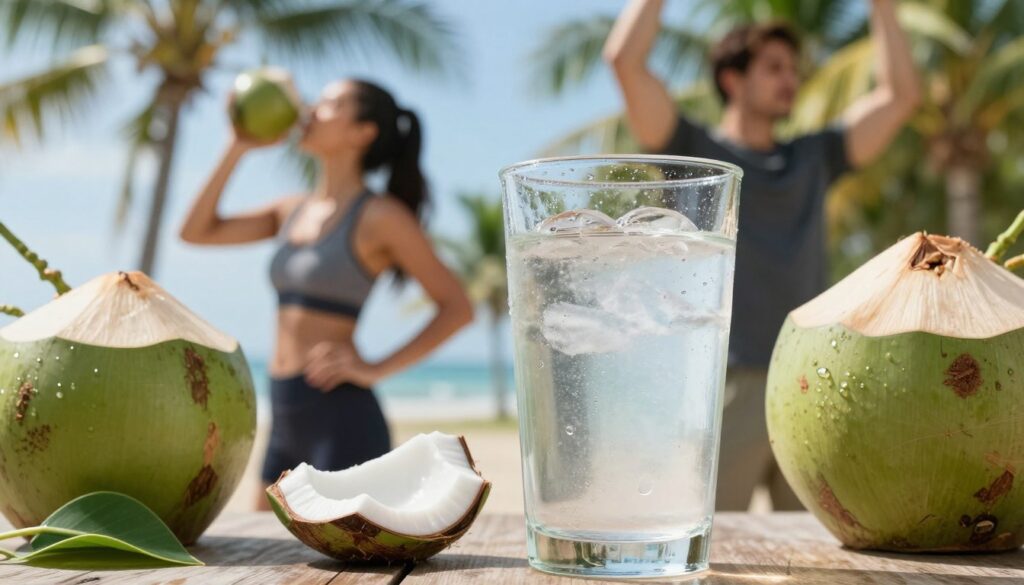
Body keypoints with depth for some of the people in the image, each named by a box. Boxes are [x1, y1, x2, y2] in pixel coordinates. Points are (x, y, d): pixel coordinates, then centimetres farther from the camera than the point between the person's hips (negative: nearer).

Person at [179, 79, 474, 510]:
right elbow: (197, 232, 14)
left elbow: (457, 307, -8)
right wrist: (237, 149, 9)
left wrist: (377, 370, -14)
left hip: (341, 415, -8)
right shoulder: (292, 211, 14)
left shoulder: (378, 216, -7)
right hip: (286, 418, 8)